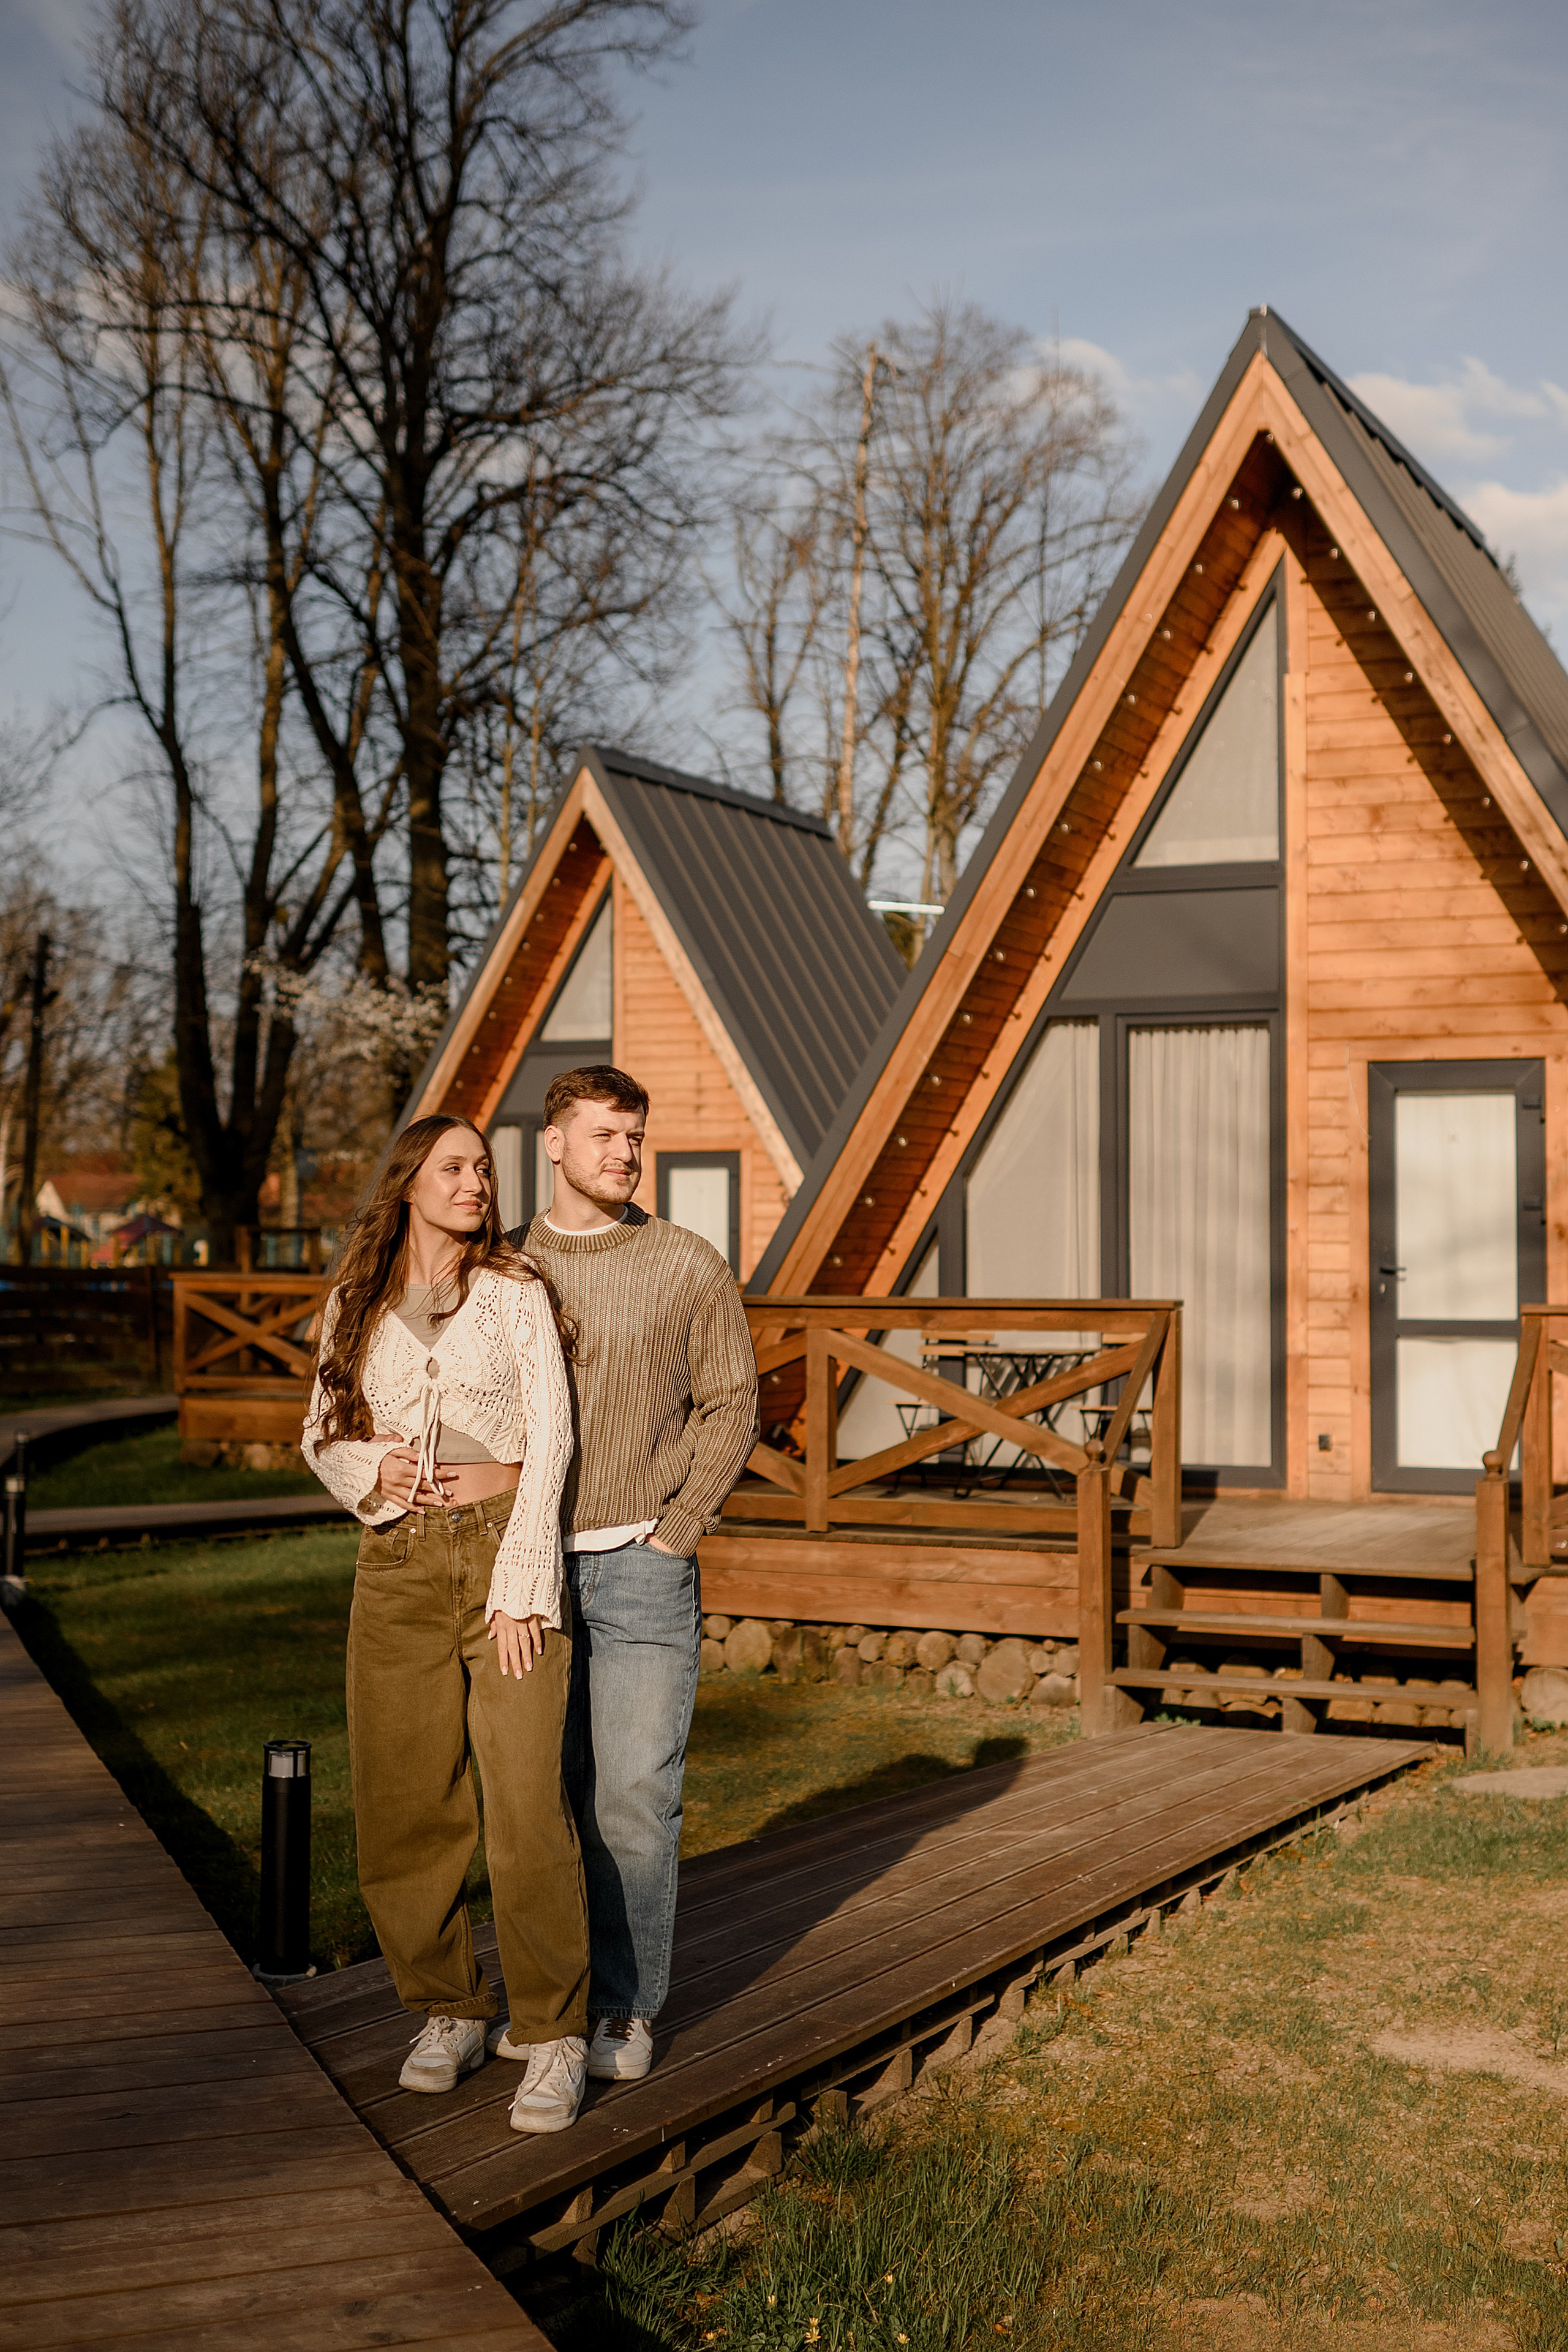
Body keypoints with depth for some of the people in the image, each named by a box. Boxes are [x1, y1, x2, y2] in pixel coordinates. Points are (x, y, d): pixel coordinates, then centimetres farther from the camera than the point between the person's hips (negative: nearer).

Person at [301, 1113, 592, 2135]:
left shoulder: (516, 1292, 3)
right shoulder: (359, 1304, 11)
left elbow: (550, 1437, -1)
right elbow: (324, 1433, 17)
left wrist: (521, 1583, -9)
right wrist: (375, 1472, -7)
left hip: (504, 1552, -3)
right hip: (400, 1563, 3)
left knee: (527, 1802, -11)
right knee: (405, 1806, 5)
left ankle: (556, 2037, -2)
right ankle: (448, 2011, 22)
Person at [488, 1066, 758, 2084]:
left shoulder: (690, 1266, -1)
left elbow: (732, 1404, 1)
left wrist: (673, 1532, -6)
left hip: (642, 1569, -2)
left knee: (634, 1797, -2)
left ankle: (628, 2007, 12)